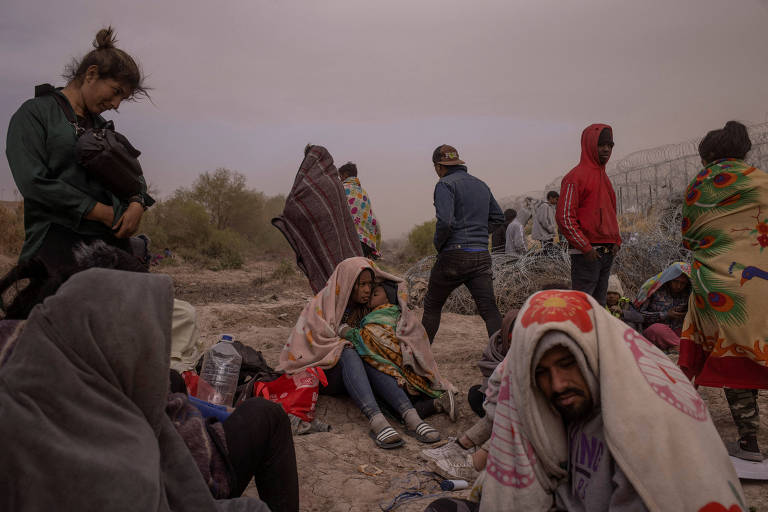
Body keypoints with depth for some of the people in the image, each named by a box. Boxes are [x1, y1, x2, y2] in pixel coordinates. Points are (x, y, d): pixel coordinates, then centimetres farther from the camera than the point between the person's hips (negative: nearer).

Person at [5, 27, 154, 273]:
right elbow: (34, 182, -9)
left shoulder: (102, 126, 22)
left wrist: (137, 204, 0)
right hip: (59, 241, -5)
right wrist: (107, 214, -9)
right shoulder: (34, 113, 3)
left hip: (113, 241, 5)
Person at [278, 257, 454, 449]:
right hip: (326, 371, -3)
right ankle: (376, 421, -55)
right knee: (348, 353, -35)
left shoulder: (367, 308, 9)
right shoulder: (321, 305, -4)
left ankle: (411, 417, -50)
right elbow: (316, 341, -11)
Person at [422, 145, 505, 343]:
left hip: (454, 254, -5)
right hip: (481, 256, 5)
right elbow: (498, 217, 24)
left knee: (432, 305, 13)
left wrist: (438, 244, -4)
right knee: (489, 309, 0)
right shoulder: (481, 185, 17)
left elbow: (445, 221, -20)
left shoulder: (445, 184, -6)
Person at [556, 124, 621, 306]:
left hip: (607, 253, 9)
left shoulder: (604, 177, 19)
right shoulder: (575, 177, -8)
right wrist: (585, 248, -17)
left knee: (599, 304, 14)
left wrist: (617, 240, 11)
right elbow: (564, 218, -15)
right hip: (586, 254, -9)